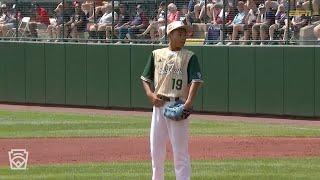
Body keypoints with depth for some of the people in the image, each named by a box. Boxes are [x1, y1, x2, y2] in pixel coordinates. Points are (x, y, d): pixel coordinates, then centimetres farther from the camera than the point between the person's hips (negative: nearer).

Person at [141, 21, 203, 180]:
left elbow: (196, 80, -9)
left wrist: (189, 101, -24)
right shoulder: (157, 54, 13)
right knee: (156, 149, 9)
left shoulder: (189, 57, 2)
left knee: (180, 150, -6)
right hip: (159, 105, 4)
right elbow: (146, 78, 16)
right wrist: (150, 94, -4)